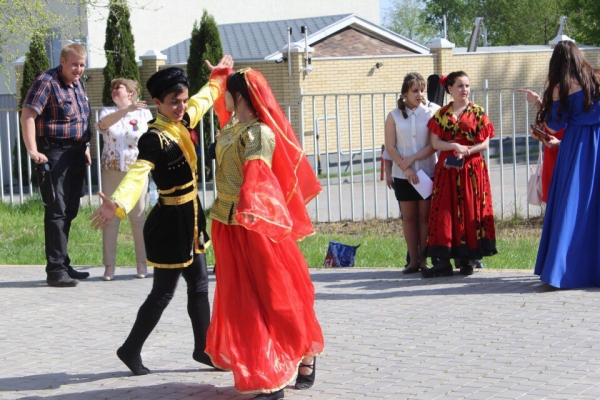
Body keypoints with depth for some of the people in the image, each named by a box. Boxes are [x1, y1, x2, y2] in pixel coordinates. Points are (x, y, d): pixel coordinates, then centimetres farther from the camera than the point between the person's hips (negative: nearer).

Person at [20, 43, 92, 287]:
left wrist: (85, 147, 19)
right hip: (55, 153, -8)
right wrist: (33, 151, -25)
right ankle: (55, 270, -6)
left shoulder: (78, 84, 16)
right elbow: (27, 115, -18)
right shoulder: (46, 82, -11)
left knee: (69, 211, 12)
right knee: (56, 211, -8)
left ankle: (63, 265, 21)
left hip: (75, 154, 8)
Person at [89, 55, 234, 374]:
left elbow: (202, 100, 26)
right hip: (171, 221, -8)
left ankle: (203, 348, 25)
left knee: (199, 286, 14)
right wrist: (118, 203, -58)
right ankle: (131, 350, 14)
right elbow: (138, 172, -40)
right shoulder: (155, 138, -23)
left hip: (191, 217, 8)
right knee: (162, 293, 0)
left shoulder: (182, 122, 3)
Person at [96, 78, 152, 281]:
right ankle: (109, 265, 5)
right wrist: (127, 109, -29)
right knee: (110, 218, 1)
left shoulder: (144, 113, 6)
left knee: (138, 217, 0)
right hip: (111, 173, 1)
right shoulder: (107, 111, 8)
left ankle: (142, 263, 8)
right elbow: (103, 123, -16)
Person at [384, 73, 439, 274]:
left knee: (425, 216, 1)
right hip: (403, 175, 1)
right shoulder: (394, 116, 4)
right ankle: (413, 260, 10)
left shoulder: (431, 112, 0)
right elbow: (390, 147, 0)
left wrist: (412, 159, -13)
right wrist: (406, 168, -12)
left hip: (427, 172, -1)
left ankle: (424, 259, 6)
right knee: (409, 217, 4)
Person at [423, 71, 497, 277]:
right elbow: (435, 143, 2)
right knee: (445, 212, -3)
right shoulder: (441, 114, 9)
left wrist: (465, 151, -15)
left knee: (471, 212, -2)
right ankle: (444, 261, -3)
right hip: (447, 169, 2)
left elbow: (485, 144, -1)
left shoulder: (478, 113, 4)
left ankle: (469, 259, 5)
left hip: (472, 169, -2)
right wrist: (454, 146, -14)